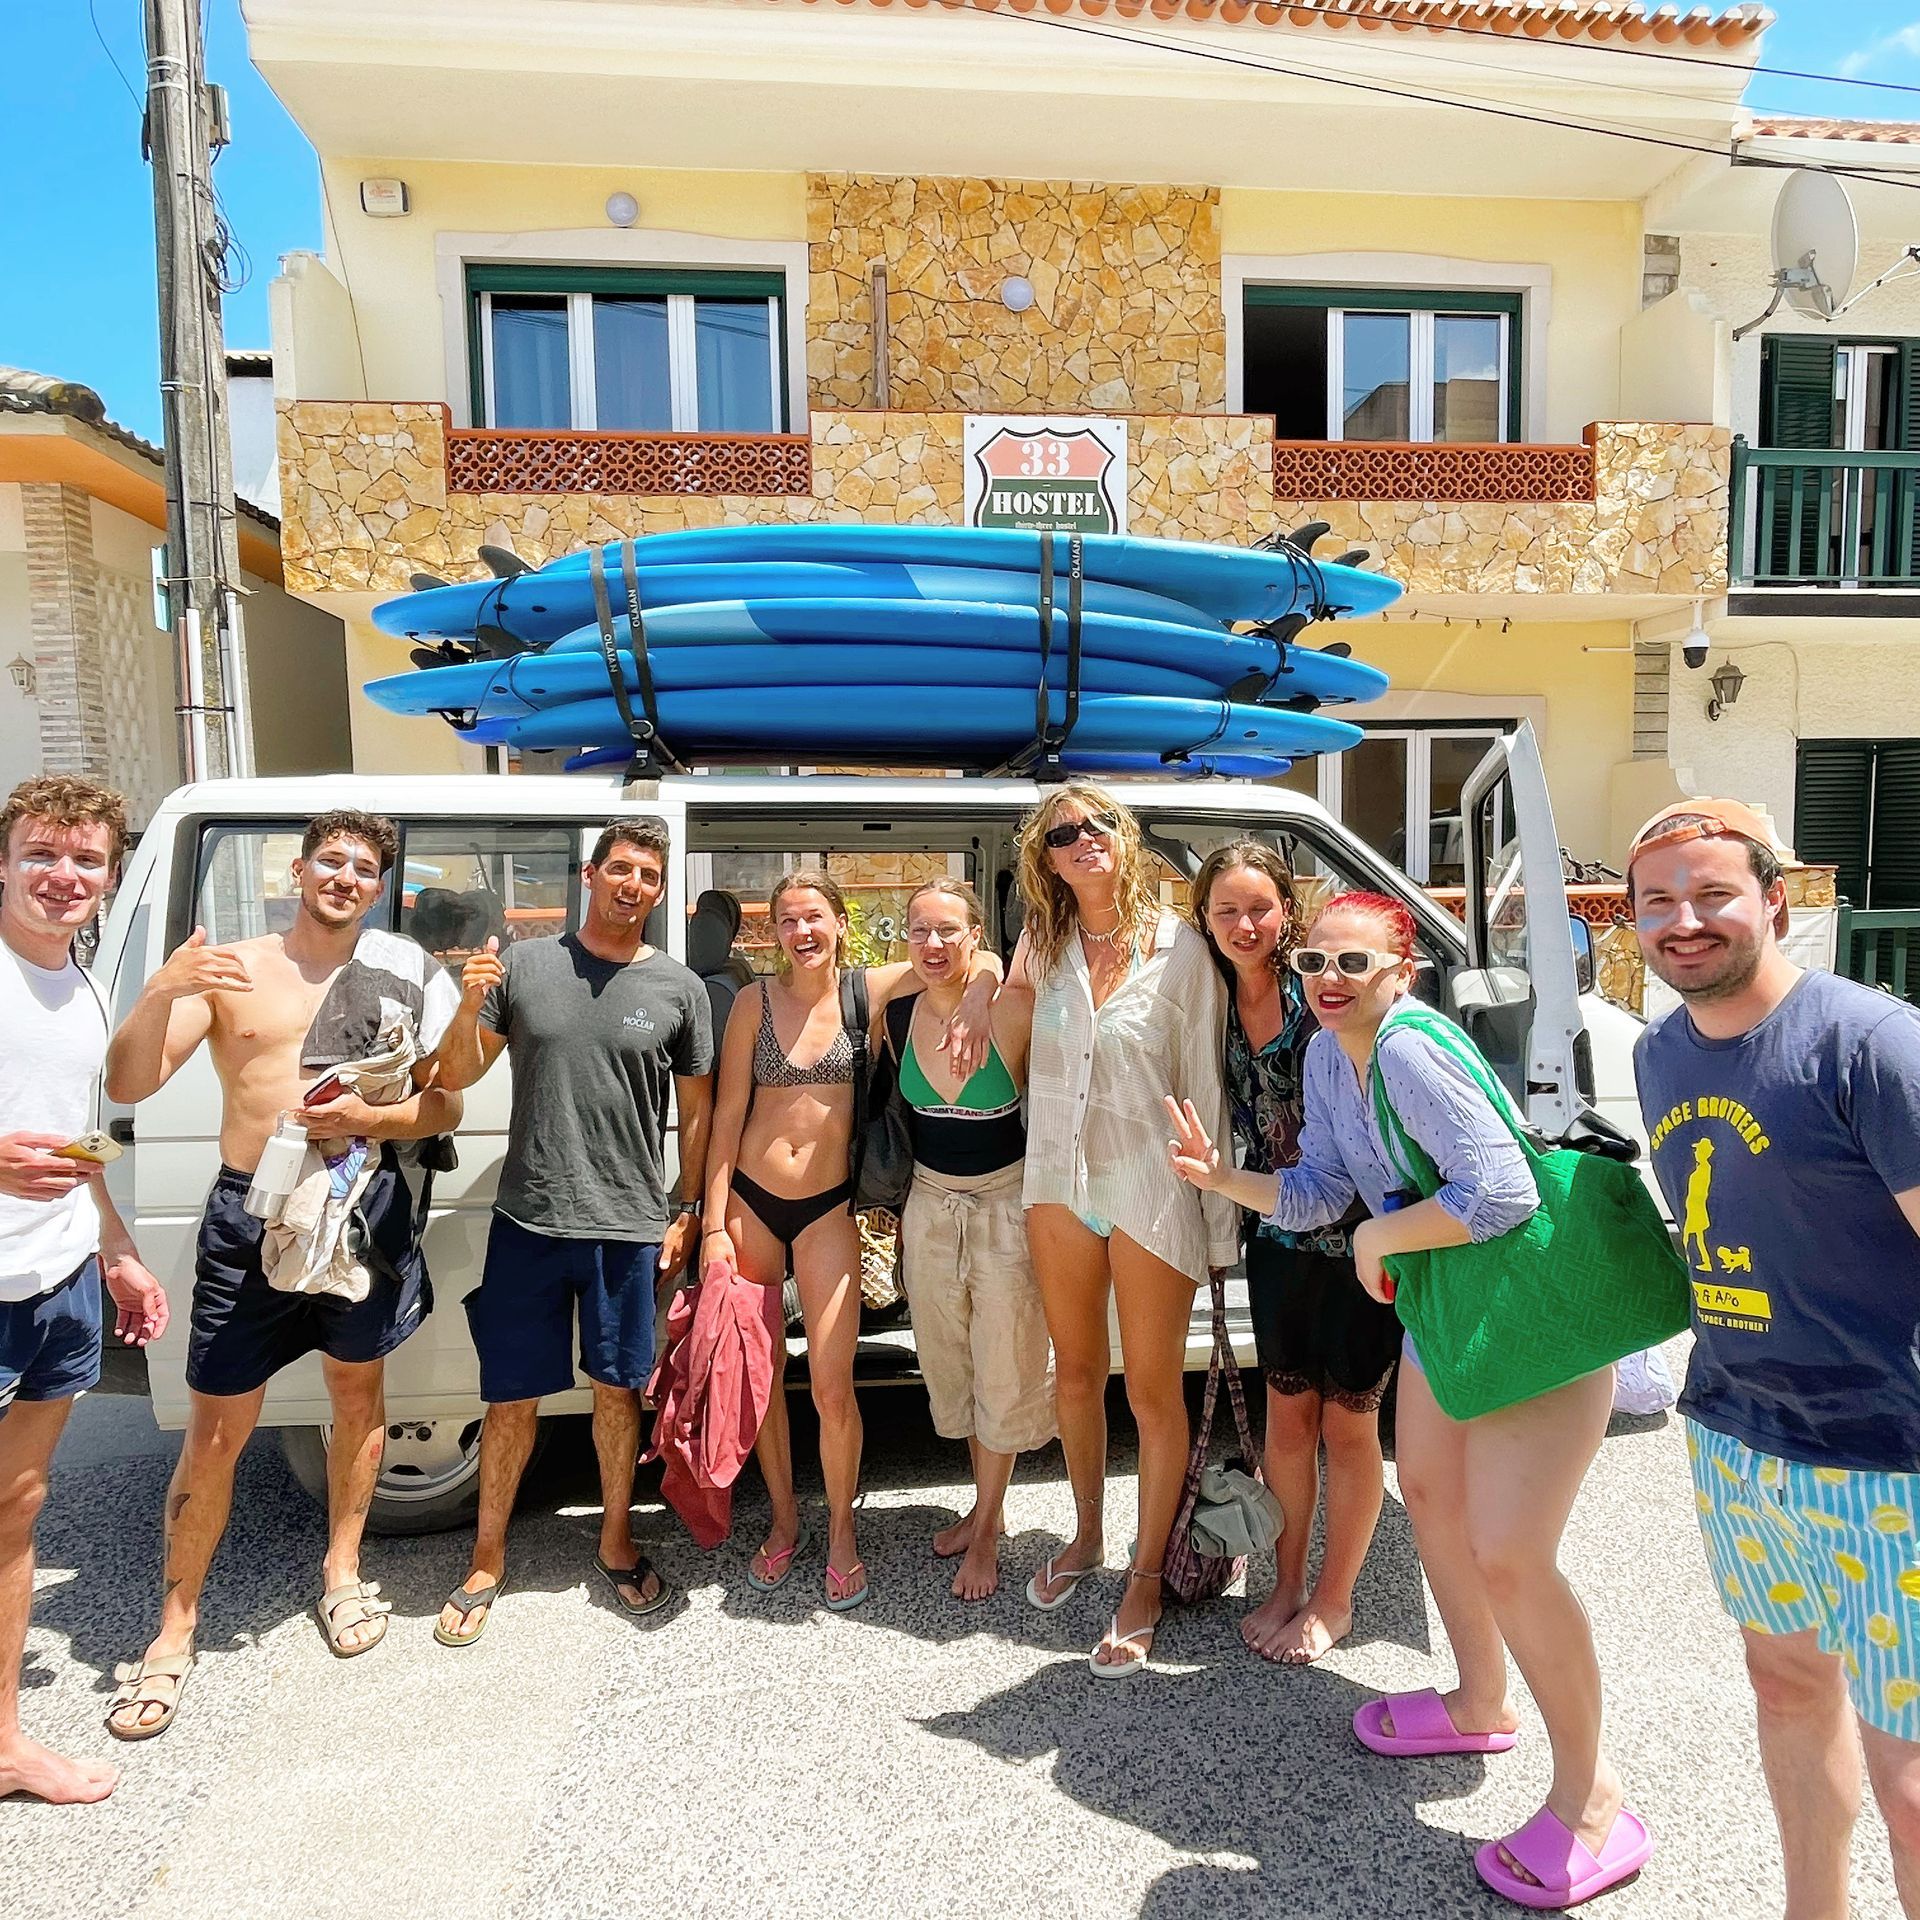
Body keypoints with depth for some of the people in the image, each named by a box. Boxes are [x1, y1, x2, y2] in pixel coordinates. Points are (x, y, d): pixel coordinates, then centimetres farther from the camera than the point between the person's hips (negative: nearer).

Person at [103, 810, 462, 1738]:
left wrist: (371, 1118, -15)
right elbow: (127, 1085, -8)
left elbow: (444, 1107, 4)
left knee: (357, 1392, 15)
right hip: (248, 1218, -1)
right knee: (215, 1430, 4)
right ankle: (175, 1630, 21)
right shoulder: (231, 968, 0)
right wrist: (162, 990, -25)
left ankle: (342, 1573, 36)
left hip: (362, 1210, 2)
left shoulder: (400, 977, 3)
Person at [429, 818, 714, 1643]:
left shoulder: (678, 988, 1)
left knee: (618, 1388, 12)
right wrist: (469, 1007, -16)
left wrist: (687, 1213, 4)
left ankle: (616, 1541, 33)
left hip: (630, 1226, 0)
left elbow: (696, 1108, 6)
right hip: (527, 1221, 0)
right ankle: (487, 1562, 28)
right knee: (511, 1396, 10)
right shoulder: (523, 965, 1)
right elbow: (455, 1077, 3)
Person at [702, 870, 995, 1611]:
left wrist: (977, 1002, -27)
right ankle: (784, 1522, 34)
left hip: (827, 1208, -1)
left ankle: (841, 1534, 23)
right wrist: (714, 1225, -4)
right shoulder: (756, 1001, -4)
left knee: (832, 1387, -1)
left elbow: (975, 956, -5)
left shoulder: (867, 991, -4)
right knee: (760, 1376, 12)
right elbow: (727, 1116, -2)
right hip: (750, 1202, 1)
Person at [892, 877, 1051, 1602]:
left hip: (1006, 1203, -4)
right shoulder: (896, 1016, -4)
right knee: (950, 1365, 17)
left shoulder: (1015, 1010, -18)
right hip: (929, 1205, 5)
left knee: (1002, 1371, 6)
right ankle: (985, 1505, 38)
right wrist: (899, 1199, 13)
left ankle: (987, 1527, 27)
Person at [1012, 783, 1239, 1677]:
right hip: (1058, 1186, 4)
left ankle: (1146, 1574, 27)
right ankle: (1086, 1535, 41)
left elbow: (1205, 1086, -9)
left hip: (1150, 1193, -4)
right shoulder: (1042, 947, 2)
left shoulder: (1179, 949, -10)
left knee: (1153, 1391, 8)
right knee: (1076, 1373, 19)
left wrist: (1220, 1223, -9)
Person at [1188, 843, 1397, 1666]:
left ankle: (1333, 1600, 30)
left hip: (1357, 1235, -4)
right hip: (1278, 1235, 5)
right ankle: (1288, 1584, 35)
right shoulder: (1221, 1006, 0)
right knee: (1286, 1415, 16)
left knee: (1347, 1423, 11)